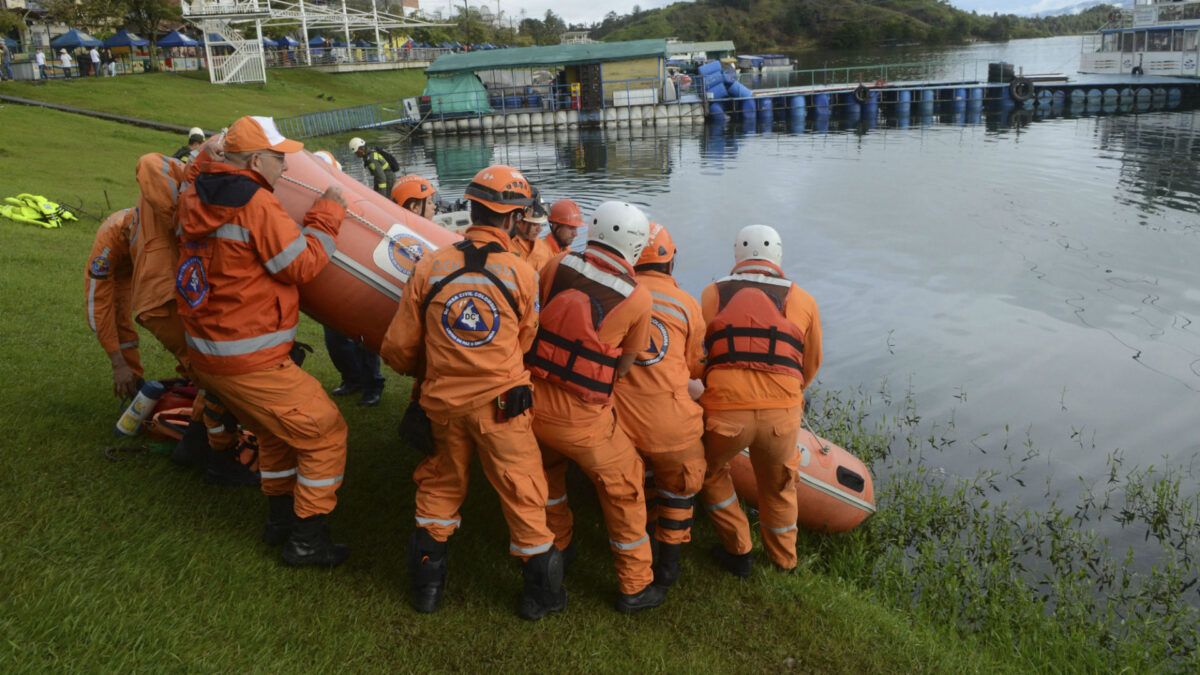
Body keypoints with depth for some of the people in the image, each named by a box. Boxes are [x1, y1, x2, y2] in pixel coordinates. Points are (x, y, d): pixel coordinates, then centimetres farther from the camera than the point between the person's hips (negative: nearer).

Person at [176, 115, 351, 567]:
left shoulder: (198, 198, 5)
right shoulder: (256, 203, -18)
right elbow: (302, 265, -15)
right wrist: (326, 217, -4)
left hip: (205, 355, 9)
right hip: (251, 365, -9)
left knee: (278, 431, 27)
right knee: (325, 432, 3)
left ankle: (280, 519, 37)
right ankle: (307, 541, 9)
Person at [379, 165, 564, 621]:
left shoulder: (429, 268, -6)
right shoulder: (522, 276, -10)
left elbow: (398, 349, 0)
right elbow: (526, 343, 4)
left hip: (444, 403, 3)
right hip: (502, 404, -2)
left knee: (439, 485, 22)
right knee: (523, 492, 11)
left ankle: (426, 583, 32)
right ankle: (541, 591, 23)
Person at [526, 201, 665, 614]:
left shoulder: (557, 266, -4)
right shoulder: (637, 299, -10)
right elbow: (623, 367, -3)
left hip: (532, 404, 4)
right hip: (582, 421, -4)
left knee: (547, 471, 32)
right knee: (623, 490, 16)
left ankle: (558, 547, 49)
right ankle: (635, 587, 28)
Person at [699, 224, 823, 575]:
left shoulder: (711, 294, 9)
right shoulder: (802, 300, 11)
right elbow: (811, 365, 20)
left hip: (724, 412, -1)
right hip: (783, 416, 2)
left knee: (710, 472, 29)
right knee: (779, 487, 27)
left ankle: (737, 551, 33)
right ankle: (784, 562, 45)